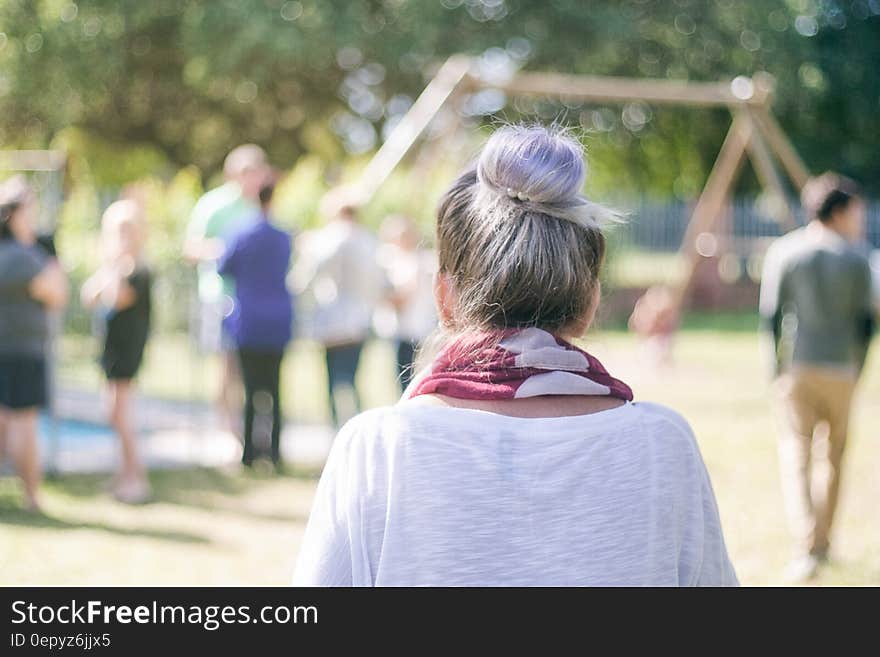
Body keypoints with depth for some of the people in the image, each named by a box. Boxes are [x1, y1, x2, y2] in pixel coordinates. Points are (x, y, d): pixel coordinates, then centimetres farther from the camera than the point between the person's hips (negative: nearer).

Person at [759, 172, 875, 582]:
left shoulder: (782, 253, -1)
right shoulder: (854, 259, -2)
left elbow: (771, 314, -2)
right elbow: (865, 321, 0)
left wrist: (778, 368, 7)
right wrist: (856, 370, 13)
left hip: (796, 368, -1)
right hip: (841, 368, 1)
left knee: (796, 454, 0)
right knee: (832, 455, 16)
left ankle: (805, 550, -14)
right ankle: (822, 541, 25)